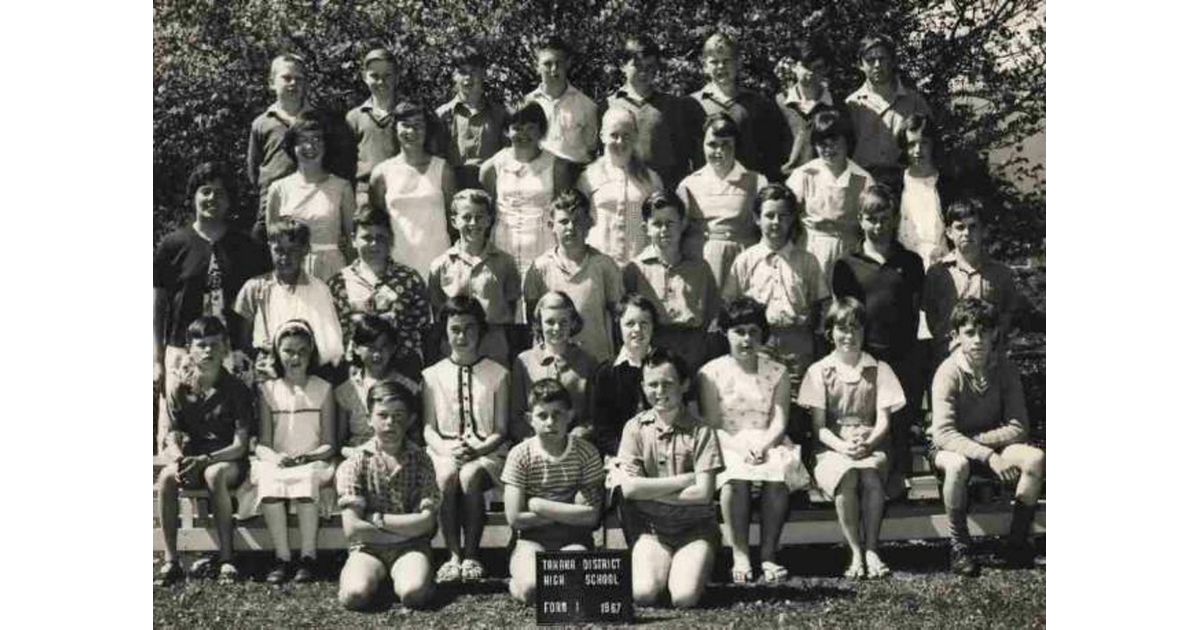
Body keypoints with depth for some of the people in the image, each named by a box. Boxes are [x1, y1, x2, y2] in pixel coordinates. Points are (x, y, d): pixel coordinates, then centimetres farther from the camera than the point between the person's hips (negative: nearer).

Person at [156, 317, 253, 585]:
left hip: (227, 460, -3)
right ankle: (170, 561, -27)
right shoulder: (179, 390, 4)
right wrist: (180, 460, -24)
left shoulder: (235, 390, -5)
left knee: (215, 474, -38)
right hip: (190, 459, 3)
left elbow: (240, 445, -12)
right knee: (166, 476, -31)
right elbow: (172, 442, 1)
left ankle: (226, 560, -33)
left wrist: (205, 460, -27)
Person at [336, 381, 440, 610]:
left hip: (411, 547, 0)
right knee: (354, 595, -31)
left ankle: (402, 577, 2)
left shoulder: (420, 460, 4)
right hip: (368, 547, 0)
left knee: (414, 593, -32)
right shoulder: (355, 463, 0)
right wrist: (406, 529, -5)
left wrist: (378, 519, -8)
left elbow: (426, 522, -5)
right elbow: (352, 528, -8)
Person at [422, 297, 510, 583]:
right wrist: (448, 449, -15)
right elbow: (428, 429, 7)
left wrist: (477, 450, -15)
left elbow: (501, 430, 5)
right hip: (444, 451, 1)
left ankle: (471, 556, -26)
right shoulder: (432, 375, 12)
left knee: (469, 476, -36)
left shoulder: (498, 374, 9)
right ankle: (454, 556, -28)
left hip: (487, 452, -1)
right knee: (446, 476, -36)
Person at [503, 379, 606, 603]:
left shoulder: (586, 453, -3)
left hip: (573, 541, 0)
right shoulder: (520, 455, -4)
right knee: (531, 589, -30)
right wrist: (568, 512, -8)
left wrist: (538, 505, -11)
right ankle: (515, 583, 5)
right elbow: (515, 517, -9)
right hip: (532, 540, 0)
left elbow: (591, 517, -9)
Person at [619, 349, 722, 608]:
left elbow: (703, 493, -12)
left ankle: (688, 568, 11)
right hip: (652, 529, 1)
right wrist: (685, 479, -11)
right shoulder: (635, 428, 1)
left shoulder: (700, 431, -5)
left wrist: (650, 492, -9)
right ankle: (659, 568, 12)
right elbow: (629, 488, -9)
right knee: (643, 594, -22)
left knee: (685, 598, -23)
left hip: (694, 528, -1)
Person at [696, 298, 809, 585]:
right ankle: (740, 555, -29)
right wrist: (741, 448, -19)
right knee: (734, 476, -35)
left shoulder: (777, 373, 12)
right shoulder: (711, 373, 6)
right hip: (728, 446, -1)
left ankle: (769, 553, -27)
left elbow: (779, 422, 2)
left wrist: (763, 446, -18)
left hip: (769, 444, 1)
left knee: (778, 471, -33)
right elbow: (711, 425, -2)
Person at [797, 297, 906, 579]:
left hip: (870, 447, 1)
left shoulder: (878, 370, 11)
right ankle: (856, 552, -26)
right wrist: (842, 446, -18)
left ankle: (871, 549, -26)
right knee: (847, 476, -35)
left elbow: (883, 421, 4)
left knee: (870, 474, -35)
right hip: (831, 450, -1)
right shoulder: (819, 372, 8)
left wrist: (867, 443, -17)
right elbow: (819, 426, 1)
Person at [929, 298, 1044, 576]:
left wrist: (976, 439, -21)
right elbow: (943, 433, -29)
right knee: (958, 465, -39)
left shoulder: (1005, 370, -8)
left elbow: (1018, 428, -11)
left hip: (992, 443, 4)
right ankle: (959, 547, -22)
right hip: (948, 448, -3)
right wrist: (989, 457, -38)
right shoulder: (949, 372, -19)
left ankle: (1017, 541, -12)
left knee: (1035, 458, -25)